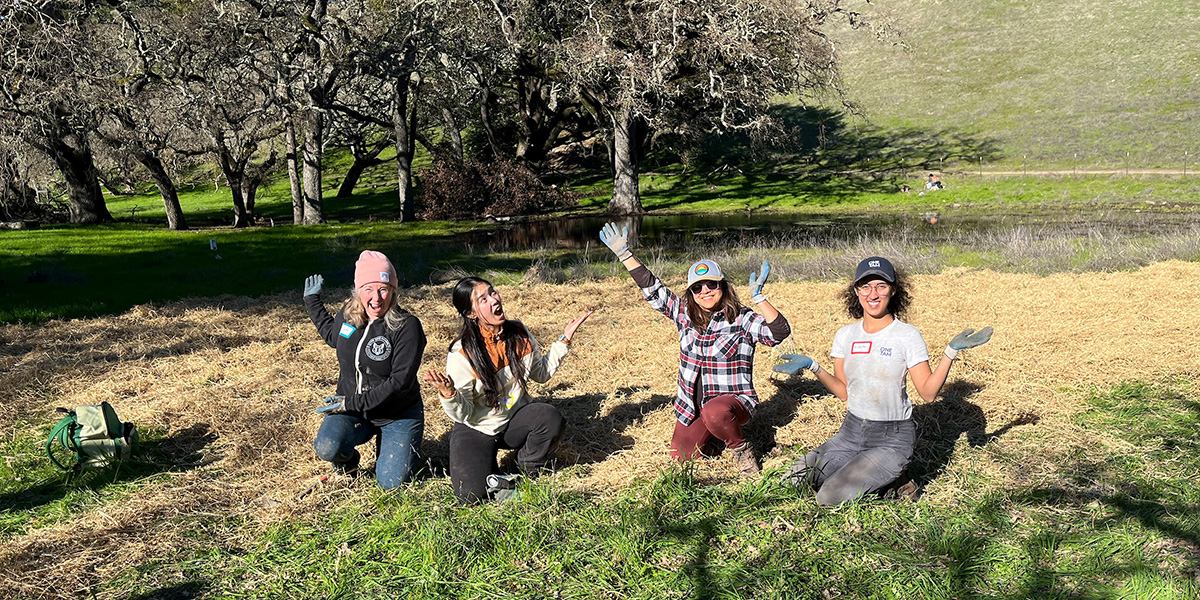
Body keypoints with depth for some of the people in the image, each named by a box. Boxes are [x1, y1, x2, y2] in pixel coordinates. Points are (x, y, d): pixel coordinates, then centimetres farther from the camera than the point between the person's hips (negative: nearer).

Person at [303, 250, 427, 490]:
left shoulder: (407, 326, -19)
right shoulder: (347, 315, -1)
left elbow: (400, 381, -23)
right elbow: (332, 336, 25)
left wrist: (355, 403, -23)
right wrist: (312, 300, 27)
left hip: (398, 414, -3)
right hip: (351, 409, 3)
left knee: (391, 483, -9)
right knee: (327, 448, -26)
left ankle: (386, 445, 24)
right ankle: (348, 462, 11)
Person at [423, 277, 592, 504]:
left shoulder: (518, 333, -4)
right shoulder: (461, 354, -19)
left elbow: (541, 373, 11)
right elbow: (463, 415, -14)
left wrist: (564, 340, 3)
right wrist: (448, 394, -35)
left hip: (515, 421, 4)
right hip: (476, 430, -4)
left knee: (550, 417, -29)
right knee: (472, 495, -26)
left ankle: (529, 470, -1)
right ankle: (488, 470, 11)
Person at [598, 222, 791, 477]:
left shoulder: (741, 319, -10)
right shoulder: (686, 314, 3)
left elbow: (779, 332, -25)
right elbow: (652, 290, 7)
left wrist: (758, 296, -36)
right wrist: (623, 253, 3)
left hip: (734, 400, -6)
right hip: (693, 406, 6)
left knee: (715, 411, -38)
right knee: (681, 455, 0)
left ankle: (741, 448, -8)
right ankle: (715, 432, 29)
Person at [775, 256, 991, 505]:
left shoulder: (908, 336, -8)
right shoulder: (845, 335, 5)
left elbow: (928, 392, -11)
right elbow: (844, 392, 8)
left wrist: (951, 352, -21)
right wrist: (813, 367, -3)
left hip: (892, 438, -5)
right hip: (851, 430, 5)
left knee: (831, 497, -19)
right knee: (796, 479, -8)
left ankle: (895, 481, 5)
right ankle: (857, 468, 11)